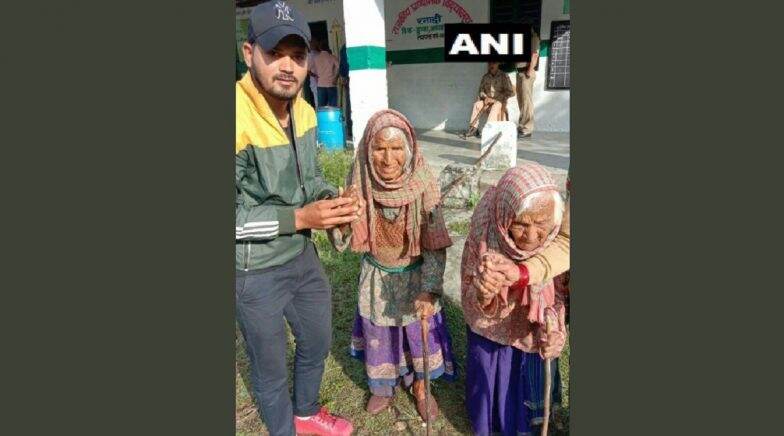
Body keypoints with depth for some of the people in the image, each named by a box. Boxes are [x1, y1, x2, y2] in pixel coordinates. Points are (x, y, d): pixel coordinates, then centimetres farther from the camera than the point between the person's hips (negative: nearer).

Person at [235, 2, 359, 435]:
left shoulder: (303, 111, -1)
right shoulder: (238, 120, -26)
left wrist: (328, 201, -9)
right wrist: (299, 218, -27)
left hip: (303, 256, 8)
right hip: (255, 272, -7)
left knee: (317, 343, 27)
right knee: (271, 370, 15)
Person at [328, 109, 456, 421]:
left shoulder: (423, 184, -24)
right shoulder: (359, 182, -19)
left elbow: (435, 244, -19)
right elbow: (344, 243, -11)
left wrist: (429, 290, -26)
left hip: (415, 275, -1)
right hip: (377, 276, 2)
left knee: (420, 333, 17)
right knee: (379, 334, 19)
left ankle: (420, 386, 46)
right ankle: (384, 387, 47)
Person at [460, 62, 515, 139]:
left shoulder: (503, 76, -3)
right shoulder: (485, 77, 10)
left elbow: (510, 92, -8)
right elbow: (481, 90, 14)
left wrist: (495, 99, -16)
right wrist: (485, 97, -9)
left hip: (500, 101, -4)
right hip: (487, 100, 4)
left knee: (495, 106, -37)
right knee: (477, 104, -25)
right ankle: (473, 128, -28)